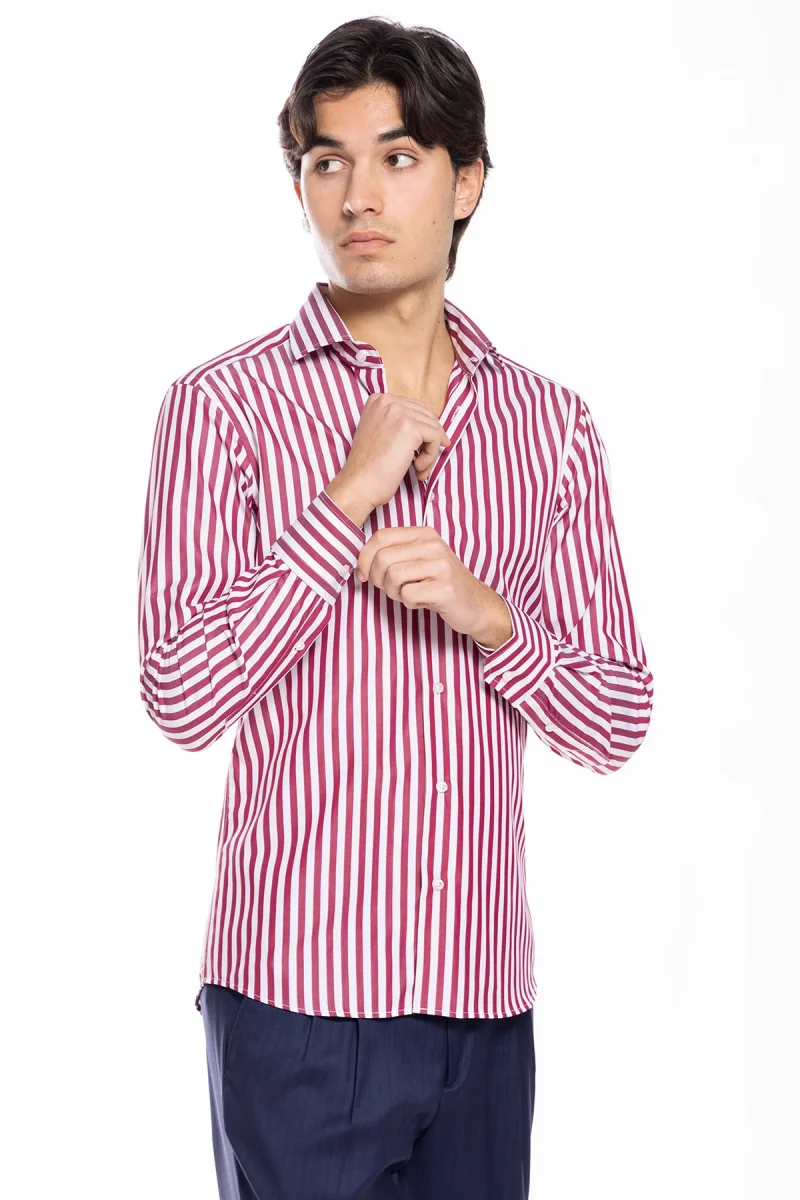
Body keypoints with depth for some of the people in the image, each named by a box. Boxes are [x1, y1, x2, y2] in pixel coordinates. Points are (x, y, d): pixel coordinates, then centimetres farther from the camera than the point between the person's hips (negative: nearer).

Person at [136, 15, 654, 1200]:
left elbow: (616, 722, 6)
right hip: (297, 985, -3)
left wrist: (486, 614, -12)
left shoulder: (550, 421, 7)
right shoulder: (225, 404, -3)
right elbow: (181, 696, -12)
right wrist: (351, 495, -16)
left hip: (485, 992, 4)